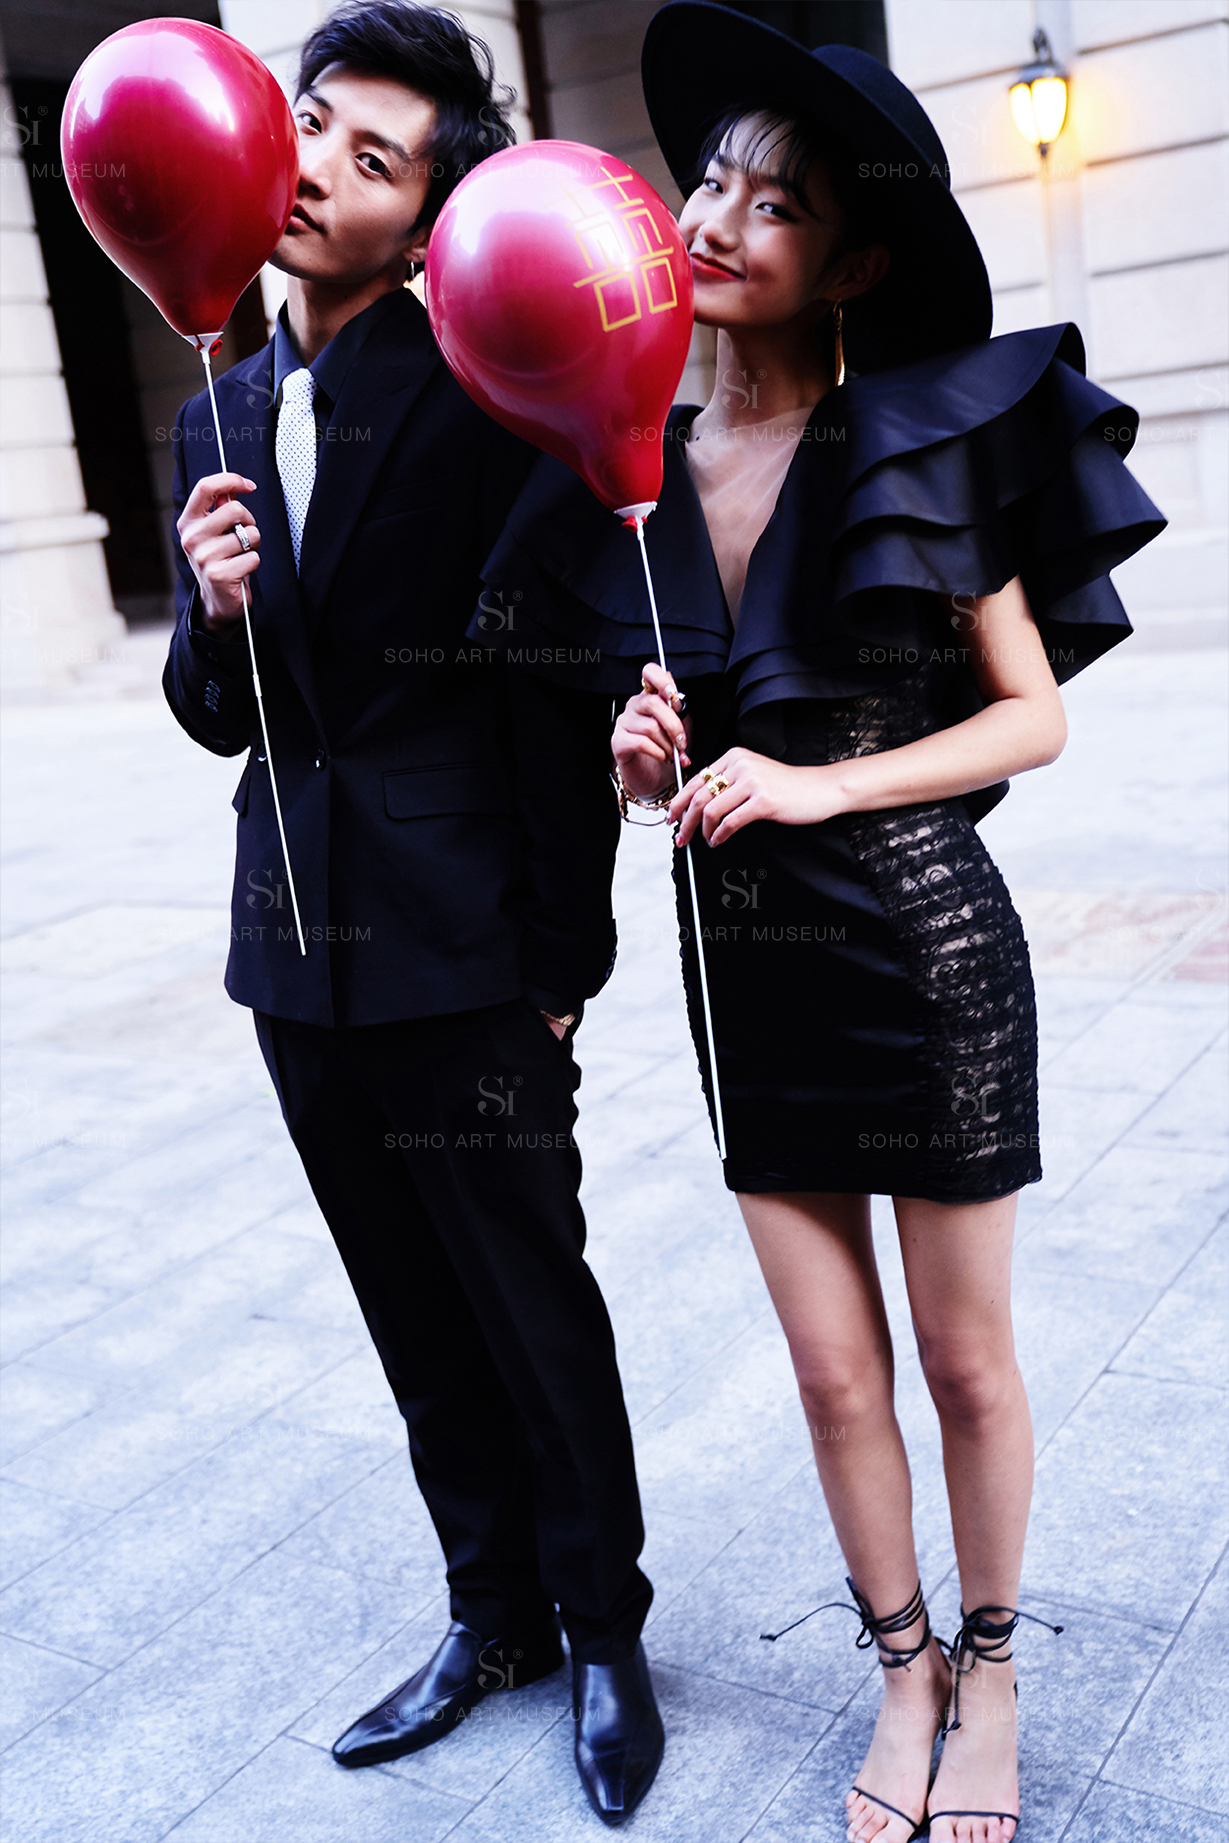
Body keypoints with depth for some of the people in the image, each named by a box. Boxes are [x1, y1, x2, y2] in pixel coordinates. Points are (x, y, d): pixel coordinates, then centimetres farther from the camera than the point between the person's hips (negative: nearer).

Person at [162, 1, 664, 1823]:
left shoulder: (490, 396, -9)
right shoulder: (217, 420, 10)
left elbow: (558, 695, -10)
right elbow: (219, 717, 10)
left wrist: (563, 957, -11)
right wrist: (215, 618, -12)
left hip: (461, 954, -6)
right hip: (301, 946, 6)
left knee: (534, 1302, 8)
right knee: (417, 1322, 17)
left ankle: (603, 1635, 30)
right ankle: (493, 1619, 36)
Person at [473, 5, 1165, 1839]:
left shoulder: (921, 444, -9)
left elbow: (1034, 716, -7)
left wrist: (816, 784, -18)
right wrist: (641, 762, -10)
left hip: (928, 953, -3)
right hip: (748, 973, 4)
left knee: (966, 1361, 12)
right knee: (833, 1369, 13)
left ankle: (989, 1670, 37)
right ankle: (903, 1669, 37)